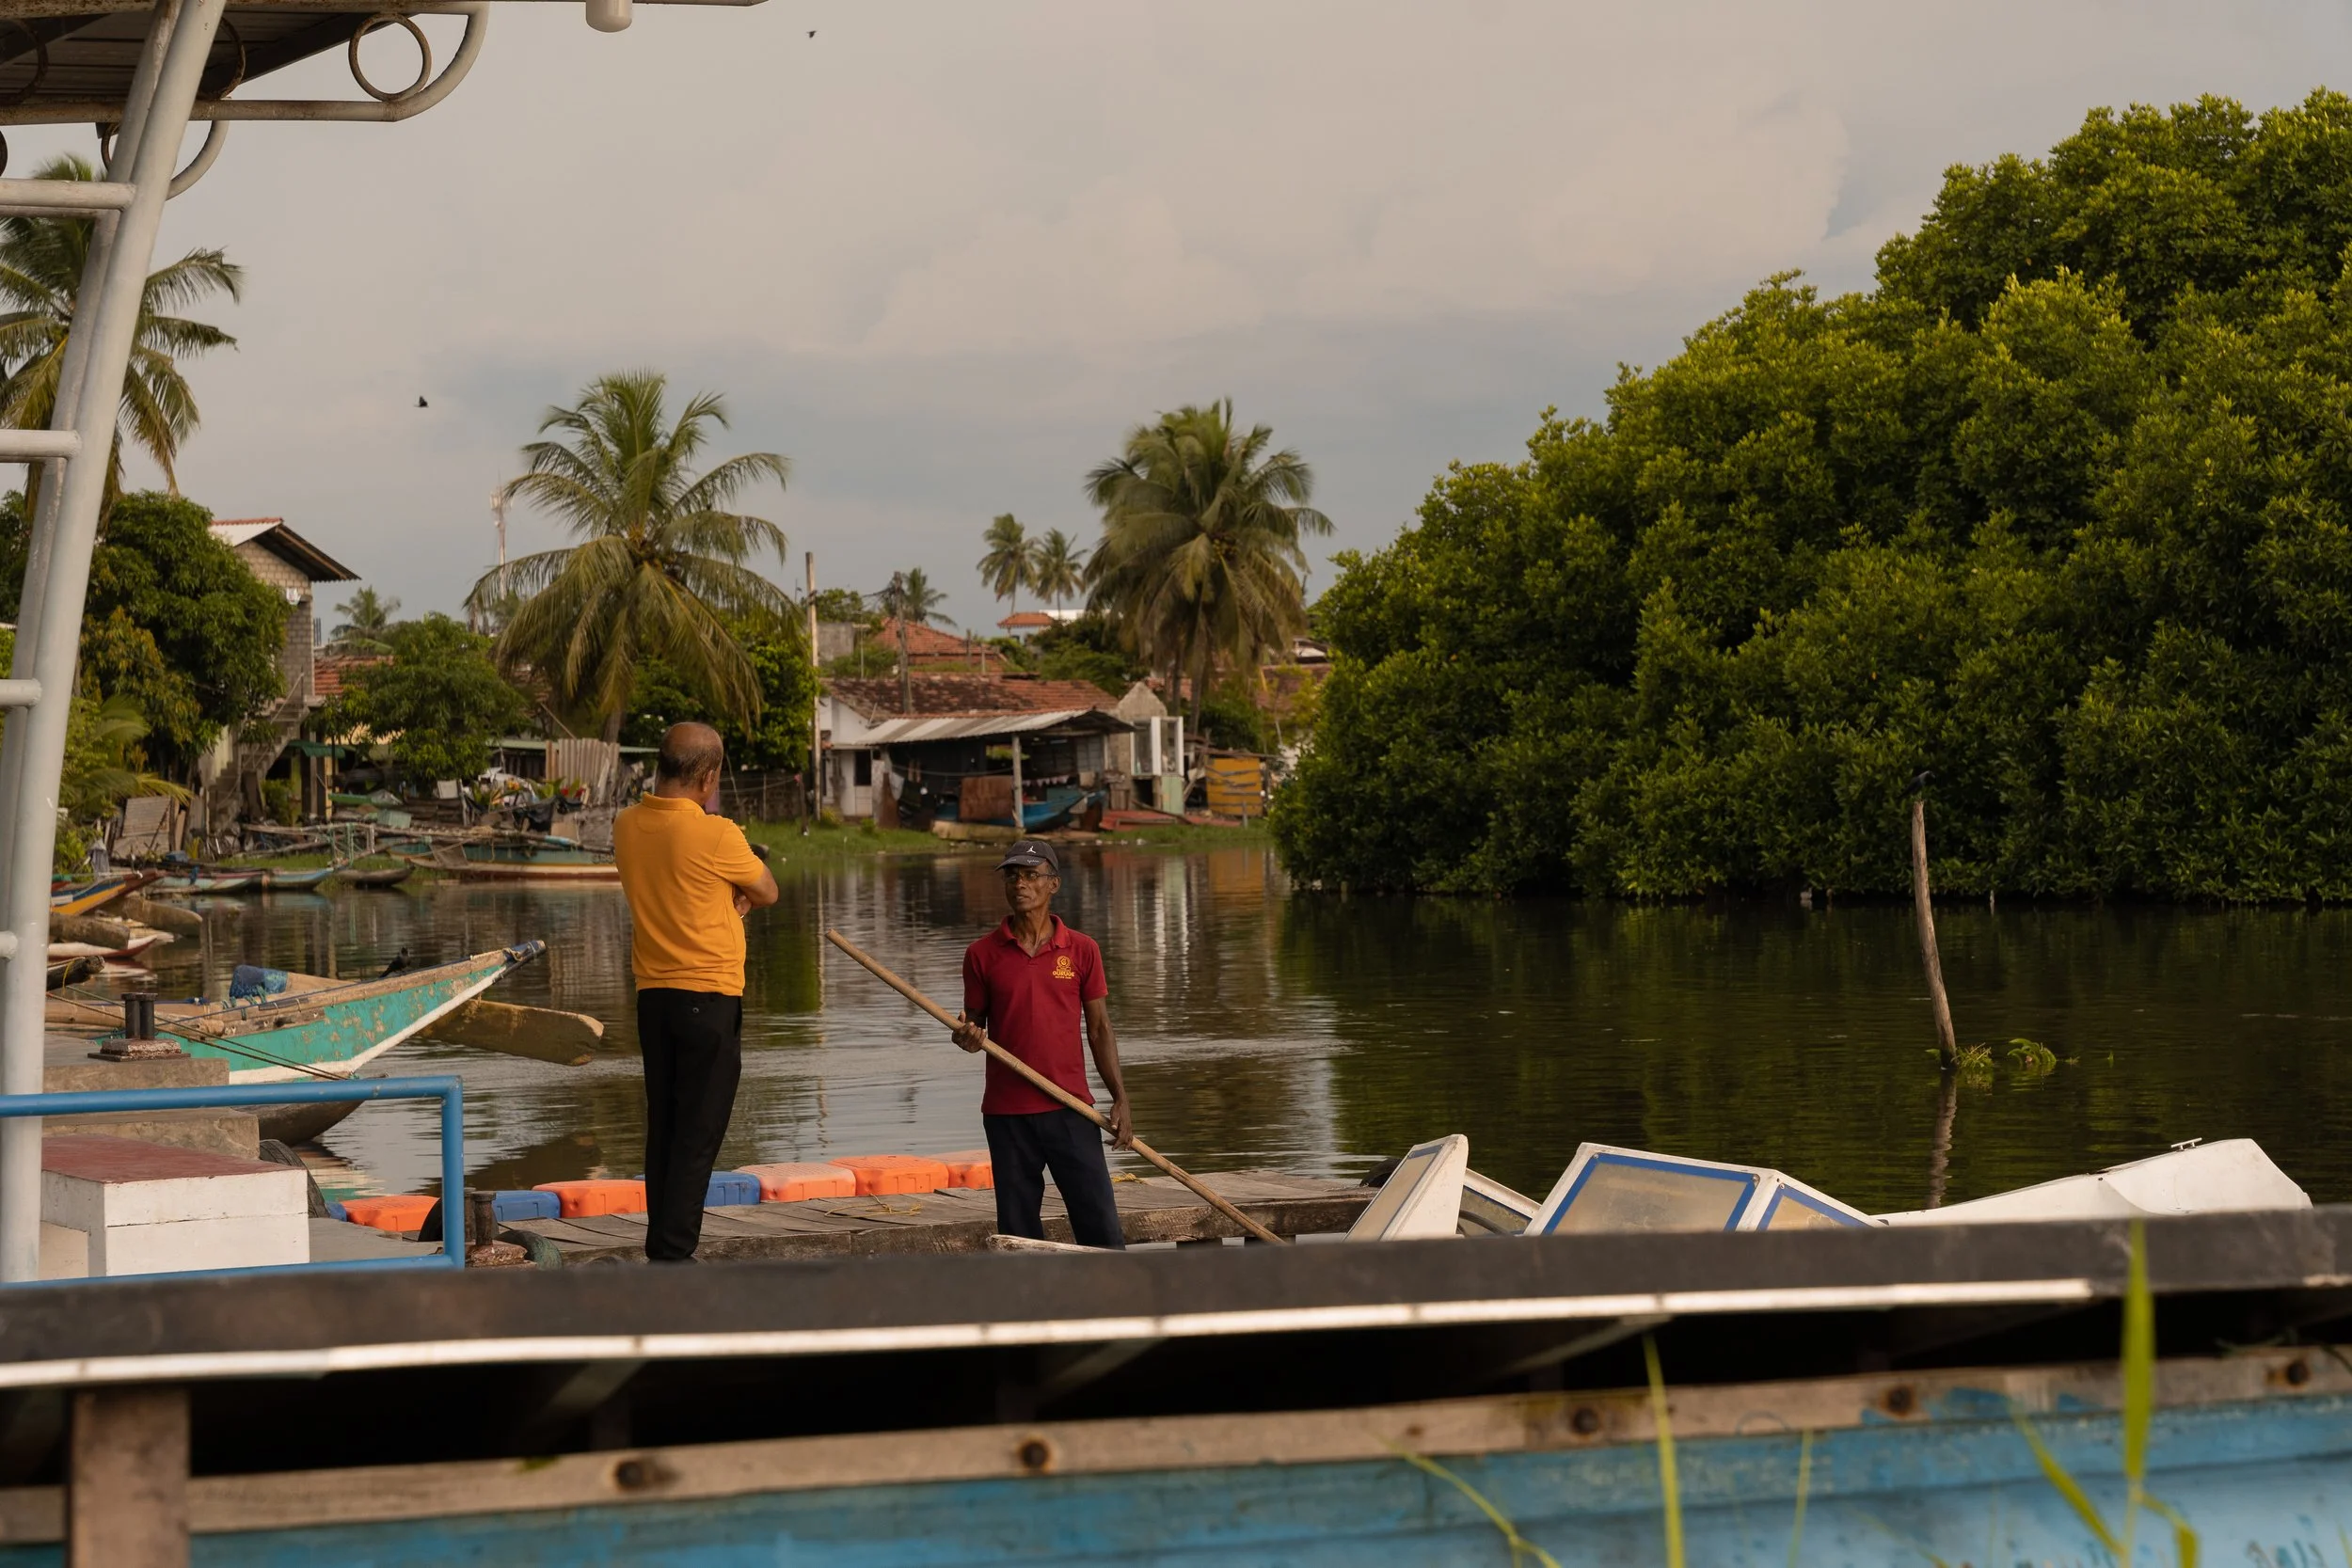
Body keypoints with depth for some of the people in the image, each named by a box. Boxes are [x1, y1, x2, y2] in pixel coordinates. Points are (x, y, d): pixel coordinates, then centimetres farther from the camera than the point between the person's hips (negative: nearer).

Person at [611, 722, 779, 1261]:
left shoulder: (627, 827, 4)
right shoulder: (715, 835, -16)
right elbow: (766, 892, 0)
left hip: (653, 997, 6)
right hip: (710, 998, -6)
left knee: (662, 1131, 13)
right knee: (698, 1137, -3)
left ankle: (661, 1247, 15)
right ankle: (673, 1254, -5)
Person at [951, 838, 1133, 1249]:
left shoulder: (1081, 950, 4)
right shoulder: (982, 954, 4)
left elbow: (1099, 1029, 7)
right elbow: (975, 1026, 10)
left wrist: (1120, 1099, 0)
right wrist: (967, 1037, -14)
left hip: (1071, 1109, 0)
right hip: (1006, 1113, 0)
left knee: (1101, 1226, -3)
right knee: (1018, 1234, 4)